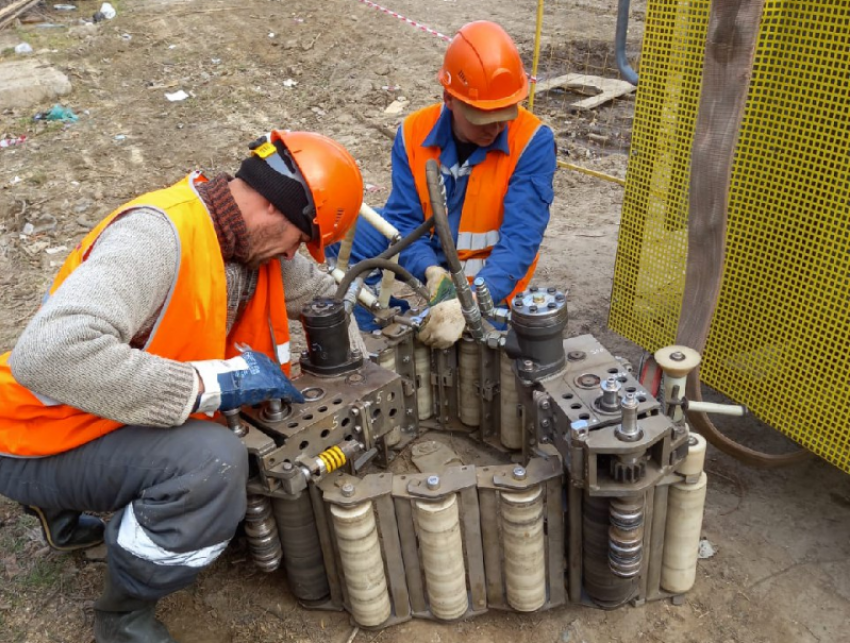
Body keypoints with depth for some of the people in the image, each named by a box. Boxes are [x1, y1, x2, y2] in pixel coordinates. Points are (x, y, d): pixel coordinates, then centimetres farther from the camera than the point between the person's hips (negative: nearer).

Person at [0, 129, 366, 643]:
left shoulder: (250, 242, -3)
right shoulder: (158, 233, -29)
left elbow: (321, 293, 14)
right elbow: (48, 354, -39)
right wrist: (209, 383, -37)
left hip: (125, 423, 9)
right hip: (44, 441, -9)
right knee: (214, 461, -30)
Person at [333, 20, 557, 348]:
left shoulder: (533, 140, -19)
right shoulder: (413, 133, -9)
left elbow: (519, 240, -27)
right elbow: (404, 221, -10)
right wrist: (432, 272, -31)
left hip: (486, 284, -3)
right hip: (428, 268, 3)